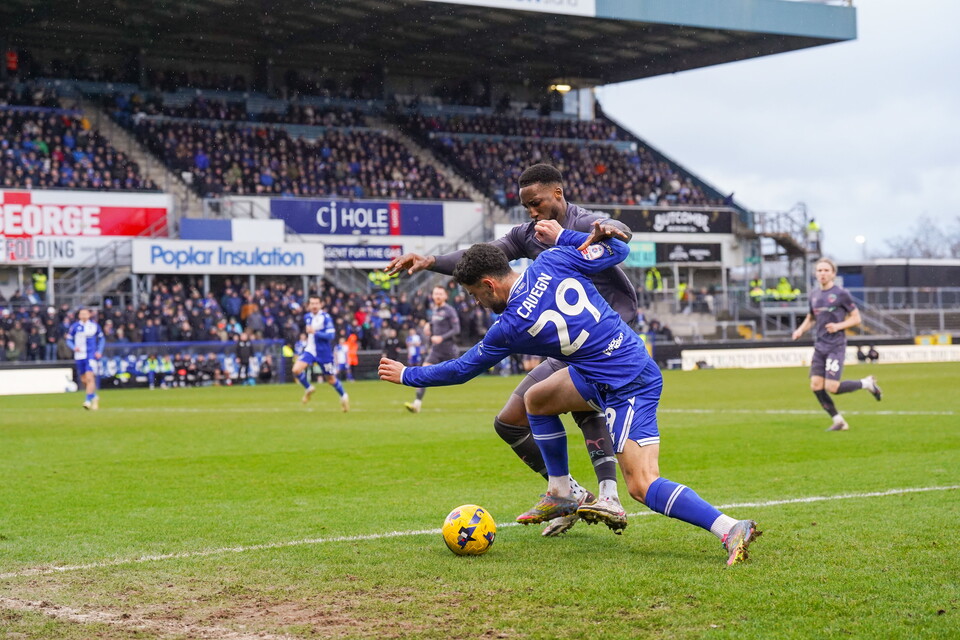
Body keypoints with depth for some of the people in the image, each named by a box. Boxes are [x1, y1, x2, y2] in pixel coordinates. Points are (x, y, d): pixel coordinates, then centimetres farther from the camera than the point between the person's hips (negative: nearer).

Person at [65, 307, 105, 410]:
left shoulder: (94, 326, 3)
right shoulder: (74, 326, 2)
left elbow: (102, 338, 14)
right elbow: (68, 340, 8)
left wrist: (99, 351, 2)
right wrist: (73, 347, -11)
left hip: (92, 355, -2)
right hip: (80, 356, 2)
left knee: (90, 378, -17)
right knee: (84, 380, 9)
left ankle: (89, 401, -17)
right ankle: (94, 397, 31)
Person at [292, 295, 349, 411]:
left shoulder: (326, 317, -14)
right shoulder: (307, 317, 5)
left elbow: (331, 335, -21)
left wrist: (315, 332, -29)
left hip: (324, 352, -4)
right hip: (310, 350, 4)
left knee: (331, 379, 8)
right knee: (296, 370, -18)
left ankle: (343, 396, 36)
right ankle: (308, 388, 8)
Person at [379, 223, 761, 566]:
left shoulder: (510, 328, -15)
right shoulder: (551, 263, -3)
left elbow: (461, 370, 1)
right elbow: (616, 251, 6)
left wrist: (407, 375, 15)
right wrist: (562, 236, 16)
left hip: (627, 389, -9)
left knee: (641, 485, -14)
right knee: (536, 399, 20)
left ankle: (730, 529, -25)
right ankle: (560, 495, 30)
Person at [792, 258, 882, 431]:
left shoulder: (841, 294, -5)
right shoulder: (814, 295, 13)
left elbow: (856, 318, -2)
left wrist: (839, 326, -17)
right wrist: (800, 330, 6)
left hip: (836, 347, -6)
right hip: (819, 347, 6)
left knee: (831, 387, -15)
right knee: (816, 386, -4)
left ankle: (866, 383, 11)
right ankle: (839, 421, 9)